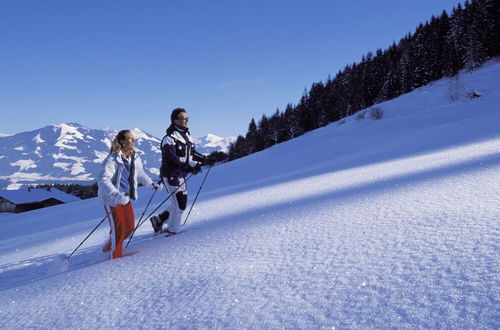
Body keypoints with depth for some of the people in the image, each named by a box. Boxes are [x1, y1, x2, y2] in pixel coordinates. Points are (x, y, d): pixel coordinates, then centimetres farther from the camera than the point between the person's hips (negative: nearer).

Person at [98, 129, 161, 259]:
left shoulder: (134, 158, 0)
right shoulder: (112, 160, -23)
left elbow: (140, 174, 20)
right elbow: (103, 181, -31)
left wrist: (152, 184, 15)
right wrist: (118, 196, -41)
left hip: (125, 198, 8)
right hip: (112, 199, -7)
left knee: (130, 226, 10)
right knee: (119, 228, -7)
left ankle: (109, 247, 33)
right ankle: (116, 256, 13)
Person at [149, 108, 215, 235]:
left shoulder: (187, 136, 12)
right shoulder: (170, 137, -15)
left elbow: (192, 153, 20)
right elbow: (171, 157, -26)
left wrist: (206, 160, 8)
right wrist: (187, 167, -34)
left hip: (181, 175, 9)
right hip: (171, 175, -9)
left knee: (180, 203, 14)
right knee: (180, 204, -5)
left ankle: (158, 220, 30)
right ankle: (172, 231, 11)